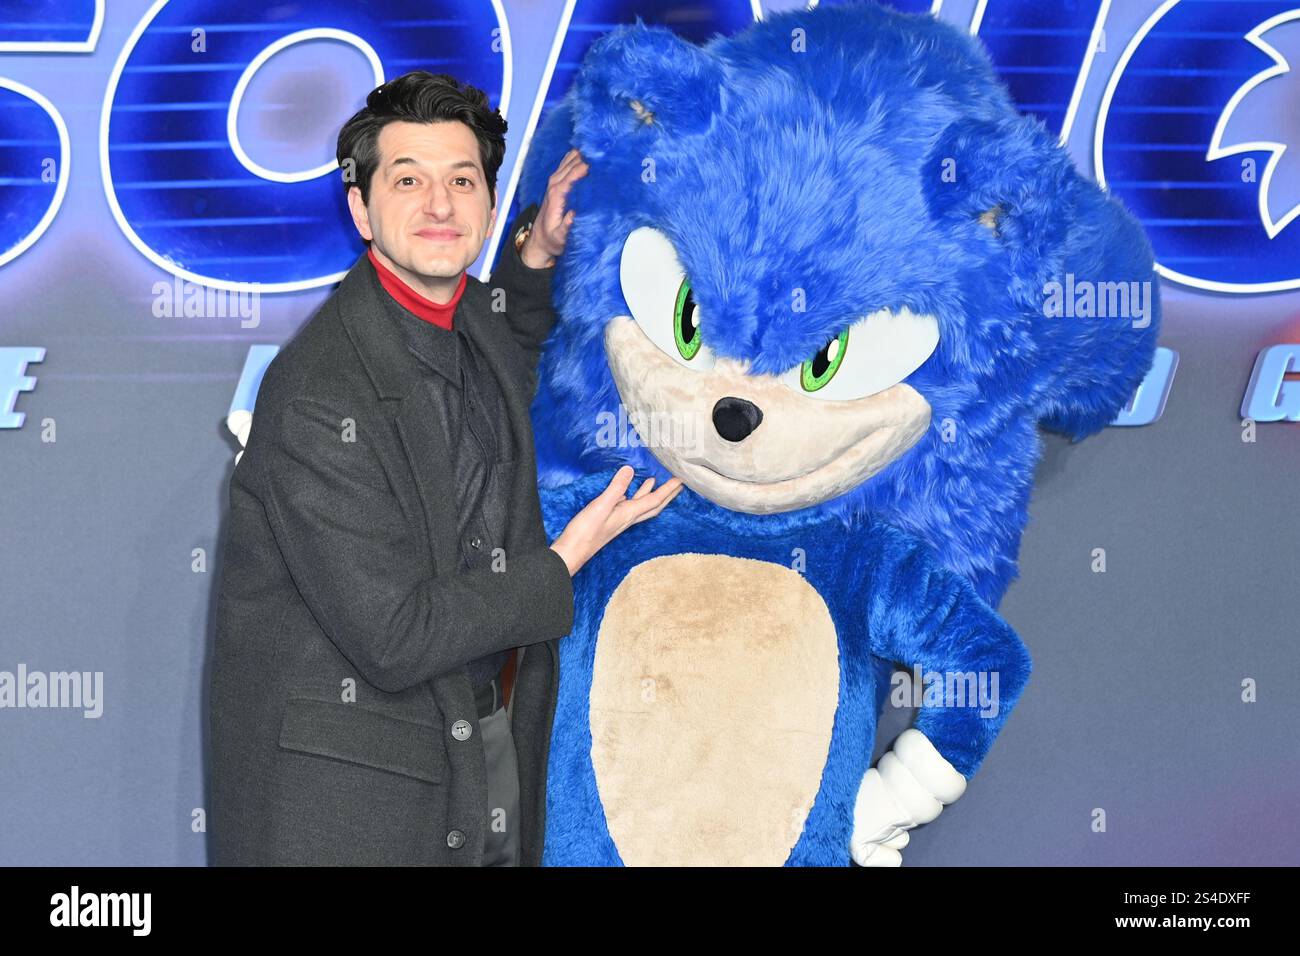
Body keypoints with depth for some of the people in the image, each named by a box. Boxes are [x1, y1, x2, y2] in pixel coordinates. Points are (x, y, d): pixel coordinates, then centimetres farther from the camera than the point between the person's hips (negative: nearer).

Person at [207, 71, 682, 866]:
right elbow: (394, 638, -24)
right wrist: (566, 561, -14)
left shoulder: (474, 316, 0)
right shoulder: (320, 395, -23)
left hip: (490, 738, 7)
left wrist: (537, 257, 6)